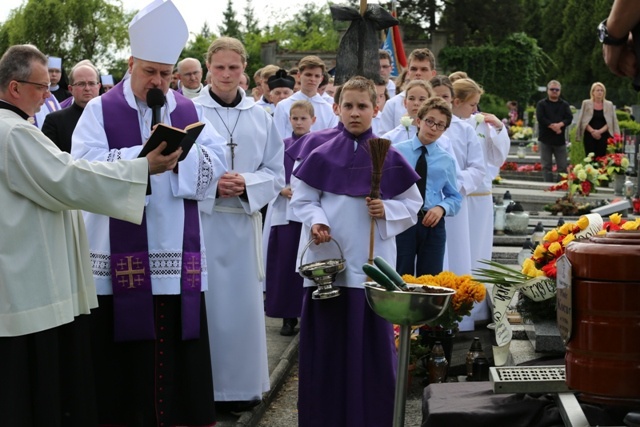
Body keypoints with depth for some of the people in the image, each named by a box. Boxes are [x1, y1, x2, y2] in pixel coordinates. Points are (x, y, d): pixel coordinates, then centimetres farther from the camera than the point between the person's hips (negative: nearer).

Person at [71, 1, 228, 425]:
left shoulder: (191, 111, 12)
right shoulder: (99, 111, 2)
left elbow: (216, 164, 0)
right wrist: (146, 152, -17)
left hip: (179, 255, 3)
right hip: (121, 256, -3)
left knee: (180, 354, 6)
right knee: (125, 355, 2)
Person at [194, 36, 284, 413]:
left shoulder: (261, 117, 7)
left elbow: (276, 173, 7)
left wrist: (247, 183, -11)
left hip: (243, 221, 3)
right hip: (199, 218, -3)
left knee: (242, 302, 6)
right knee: (204, 302, -1)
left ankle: (240, 383, 17)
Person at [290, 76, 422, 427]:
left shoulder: (389, 158, 2)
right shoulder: (322, 156, 3)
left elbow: (412, 204, 7)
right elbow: (302, 199, 5)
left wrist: (387, 210, -11)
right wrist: (316, 220, -14)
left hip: (372, 263, 0)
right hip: (328, 261, 0)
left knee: (372, 342, 2)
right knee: (326, 341, 4)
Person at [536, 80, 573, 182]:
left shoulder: (564, 104, 11)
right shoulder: (541, 104, 3)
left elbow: (569, 118, -2)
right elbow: (540, 118, -10)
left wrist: (559, 125, -19)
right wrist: (553, 127, -15)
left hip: (560, 139, 2)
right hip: (545, 139, -2)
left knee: (563, 166, 2)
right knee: (546, 166, 2)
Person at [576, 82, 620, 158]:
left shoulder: (609, 105, 9)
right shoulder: (586, 103, 7)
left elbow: (611, 122, 2)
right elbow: (583, 121, 2)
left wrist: (600, 131, -12)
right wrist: (592, 131, -12)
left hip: (604, 136, 0)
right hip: (589, 136, 0)